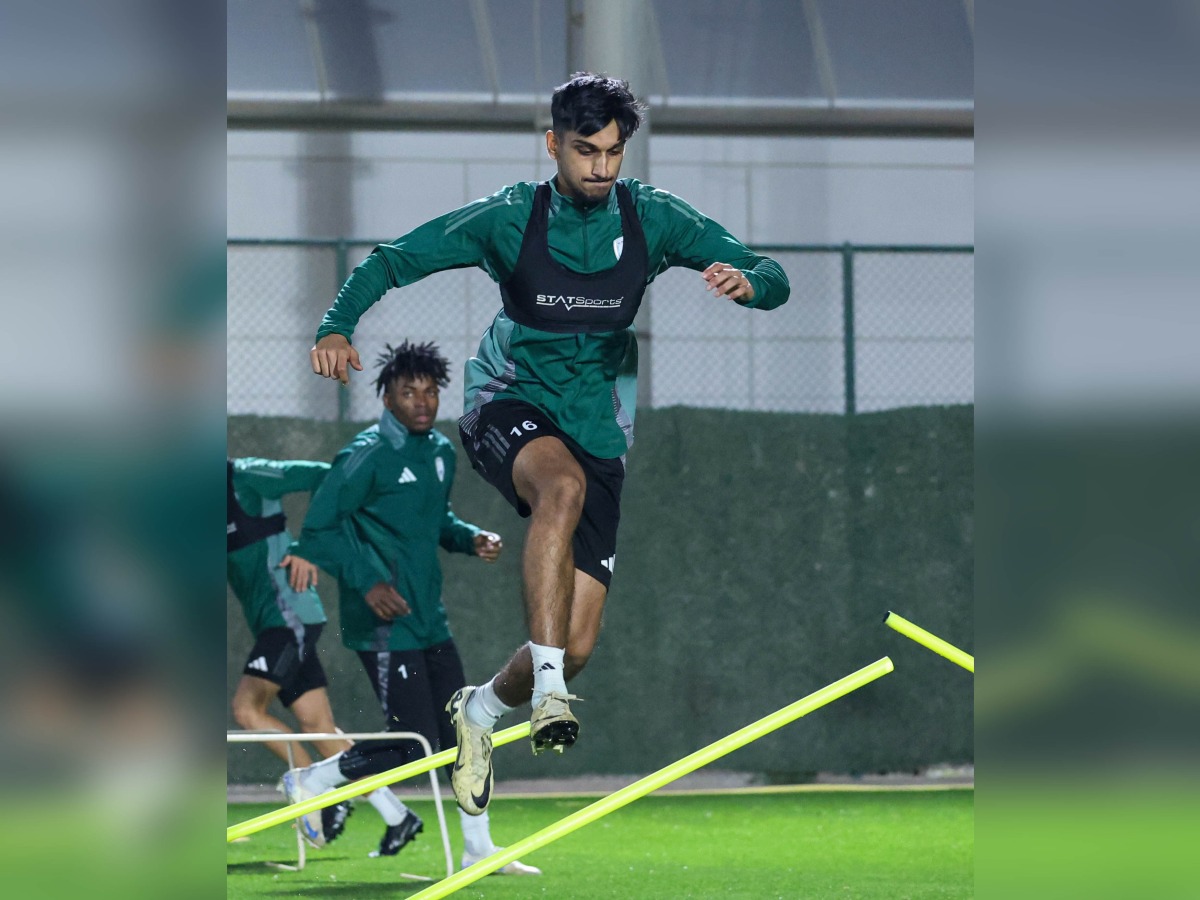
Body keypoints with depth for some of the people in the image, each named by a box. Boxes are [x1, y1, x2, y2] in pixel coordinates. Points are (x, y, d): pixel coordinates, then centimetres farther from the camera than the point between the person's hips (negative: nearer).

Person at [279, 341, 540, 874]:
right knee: (415, 743, -9)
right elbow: (319, 525, -14)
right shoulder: (368, 455, -14)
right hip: (384, 623, -8)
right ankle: (315, 782, 12)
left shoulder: (440, 451, 11)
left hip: (428, 618, 8)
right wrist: (367, 583, -24)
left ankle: (478, 850, 15)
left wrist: (471, 539, 6)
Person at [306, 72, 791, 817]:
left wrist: (748, 283, -27)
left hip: (599, 428, 3)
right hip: (510, 406, -3)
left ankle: (481, 711, 30)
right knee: (563, 484, -40)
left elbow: (774, 279, -2)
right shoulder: (509, 219, -7)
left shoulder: (652, 219, -3)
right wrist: (338, 327, -22)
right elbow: (392, 260, -4)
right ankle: (548, 692, -42)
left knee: (579, 644, -4)